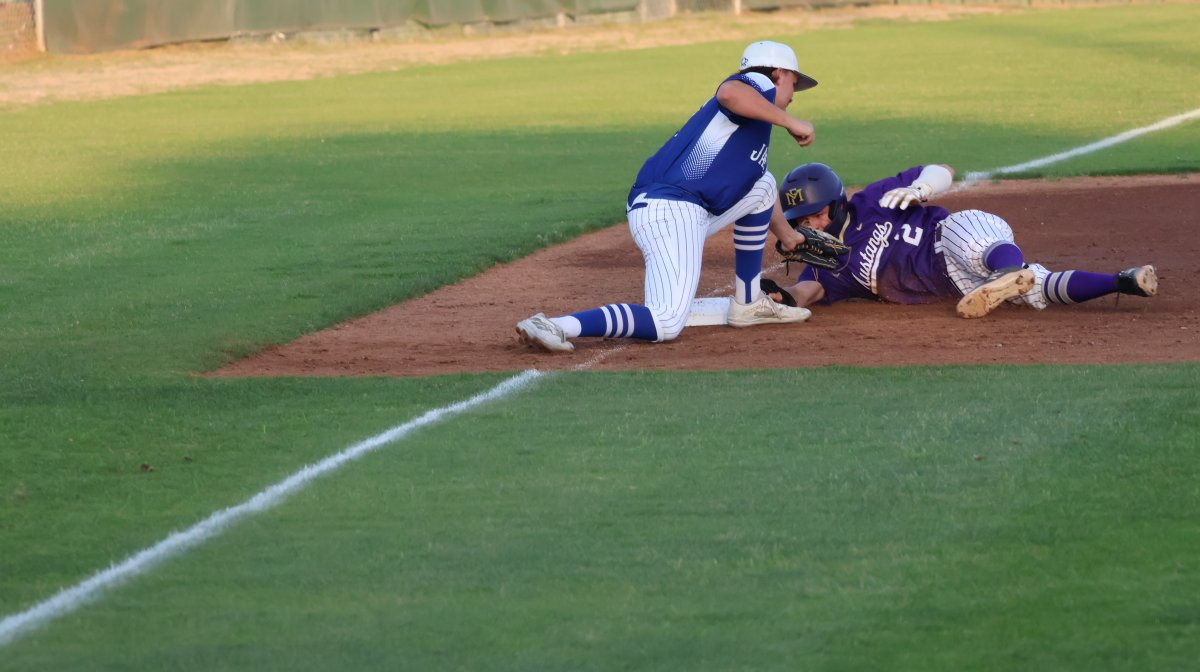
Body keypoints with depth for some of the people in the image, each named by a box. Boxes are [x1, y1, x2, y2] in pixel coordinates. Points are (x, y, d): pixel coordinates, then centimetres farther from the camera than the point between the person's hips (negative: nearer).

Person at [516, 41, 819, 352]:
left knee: (763, 184, 29)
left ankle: (748, 304, 26)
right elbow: (728, 93, -23)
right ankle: (553, 327, -27)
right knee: (666, 323, -22)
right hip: (671, 211, -10)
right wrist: (790, 122, -16)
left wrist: (787, 235, 53)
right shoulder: (761, 83, 3)